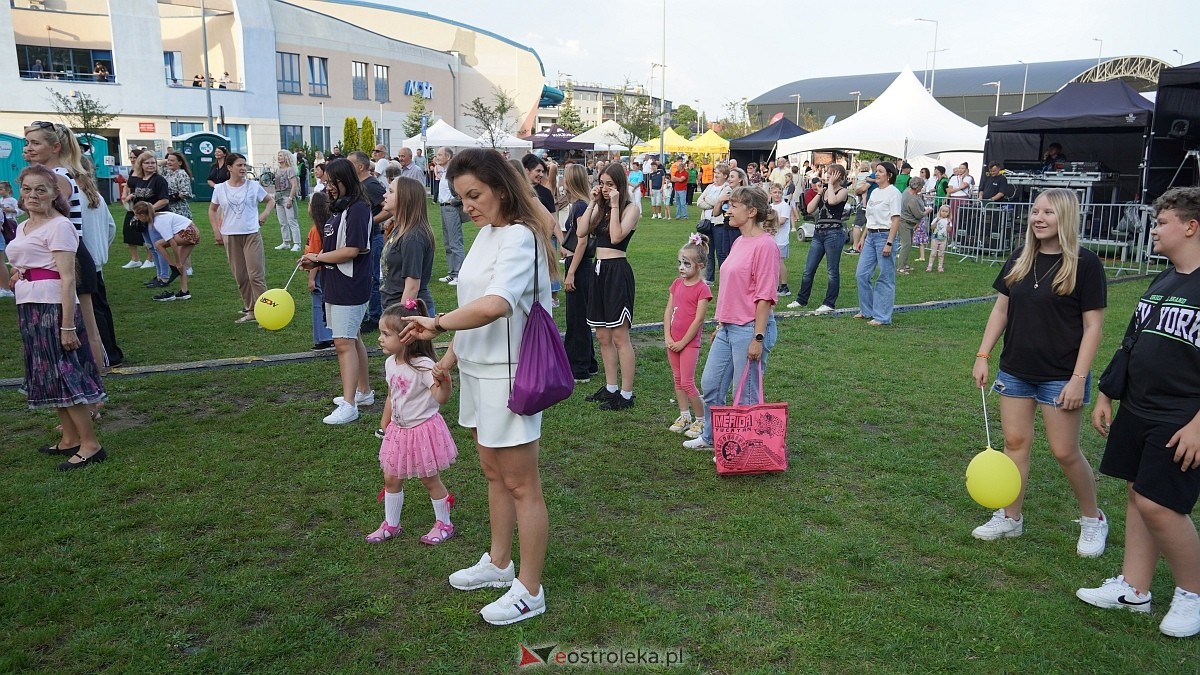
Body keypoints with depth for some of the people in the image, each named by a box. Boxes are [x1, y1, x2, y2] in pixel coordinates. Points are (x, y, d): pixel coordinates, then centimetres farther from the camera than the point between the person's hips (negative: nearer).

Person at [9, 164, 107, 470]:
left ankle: (90, 445, -3)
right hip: (29, 308, 9)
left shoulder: (58, 226, -11)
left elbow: (67, 278, -17)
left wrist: (68, 326, -21)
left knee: (63, 375, -8)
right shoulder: (23, 228, 16)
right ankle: (70, 439, 20)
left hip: (53, 307, -9)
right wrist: (17, 275, 8)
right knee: (51, 376, 12)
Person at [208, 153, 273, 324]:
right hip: (230, 236, 3)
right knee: (240, 276, 9)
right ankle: (250, 310, 20)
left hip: (252, 234, -2)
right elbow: (212, 210, 15)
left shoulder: (254, 186, -2)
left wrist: (264, 214, -7)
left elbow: (270, 200, 11)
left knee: (256, 275, -6)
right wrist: (216, 231, 5)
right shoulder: (220, 189, 2)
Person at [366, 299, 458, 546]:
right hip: (398, 430, 7)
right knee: (391, 479, 14)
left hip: (423, 429, -7)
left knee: (430, 479, 8)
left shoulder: (423, 366, -24)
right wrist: (385, 424, 20)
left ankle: (444, 524, 26)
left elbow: (441, 398, -32)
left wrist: (443, 380, -51)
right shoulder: (391, 363, 0)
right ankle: (391, 524, 31)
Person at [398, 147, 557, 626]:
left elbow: (493, 305, -36)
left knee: (521, 485, 3)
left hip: (509, 375, -9)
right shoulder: (486, 233, 9)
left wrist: (437, 324, -23)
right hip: (478, 369, 9)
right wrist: (452, 353, 15)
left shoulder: (519, 238, -19)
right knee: (493, 473, 21)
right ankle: (499, 563, 39)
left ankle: (529, 590, 17)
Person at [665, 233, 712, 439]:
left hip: (689, 343, -7)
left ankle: (701, 420, 7)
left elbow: (698, 319, -16)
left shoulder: (702, 288, -13)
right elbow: (668, 311, 6)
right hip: (672, 342, 7)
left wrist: (683, 342, -13)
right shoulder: (677, 283, 7)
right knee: (677, 379, 13)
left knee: (687, 382, -6)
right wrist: (668, 337, -3)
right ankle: (684, 416, 25)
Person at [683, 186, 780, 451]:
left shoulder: (765, 245, -15)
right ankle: (710, 437, 34)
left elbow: (765, 296, -18)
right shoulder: (739, 242, 12)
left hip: (749, 329, -10)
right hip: (728, 328, 10)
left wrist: (758, 338, -20)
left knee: (746, 394, 2)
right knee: (710, 384, 17)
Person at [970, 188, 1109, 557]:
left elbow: (1093, 325, -10)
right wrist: (983, 355, 3)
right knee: (1015, 442, 8)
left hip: (1061, 375, -5)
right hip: (1016, 370, 5)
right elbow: (1001, 309, 9)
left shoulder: (1084, 264, -10)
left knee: (1065, 451, 2)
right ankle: (1010, 518, 21)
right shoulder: (1020, 260, 4)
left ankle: (1093, 520, 25)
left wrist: (1079, 378, -15)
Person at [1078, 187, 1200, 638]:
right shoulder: (1162, 281, 11)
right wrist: (1106, 396, 18)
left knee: (1157, 504, -7)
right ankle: (1133, 589, 23)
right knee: (1136, 494, 12)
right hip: (1137, 410, 8)